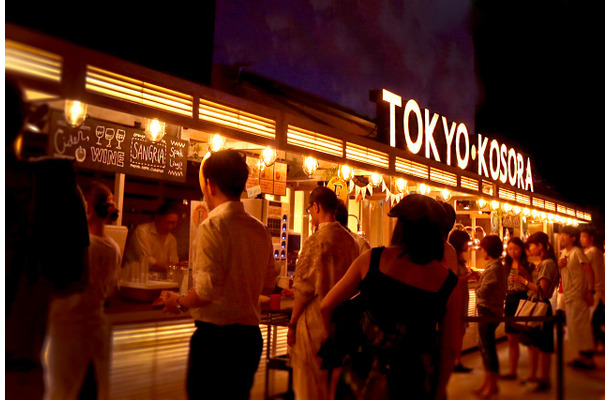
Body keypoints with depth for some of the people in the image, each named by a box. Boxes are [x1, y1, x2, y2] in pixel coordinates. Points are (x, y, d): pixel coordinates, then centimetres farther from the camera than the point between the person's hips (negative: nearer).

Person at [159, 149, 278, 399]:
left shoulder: (213, 225, -14)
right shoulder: (260, 229, 8)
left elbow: (207, 289, -21)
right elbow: (269, 286, 15)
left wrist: (180, 303, -4)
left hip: (215, 334, -7)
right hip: (250, 334, 7)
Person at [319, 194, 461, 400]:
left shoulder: (371, 259, -10)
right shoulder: (449, 283, -9)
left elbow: (326, 307, -4)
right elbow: (450, 349, -4)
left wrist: (340, 344, 14)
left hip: (359, 376, -1)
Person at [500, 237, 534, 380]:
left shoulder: (528, 266, -4)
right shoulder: (506, 266, 8)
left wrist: (524, 273, -17)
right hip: (510, 303, 5)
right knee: (512, 339, 10)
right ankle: (512, 371, 19)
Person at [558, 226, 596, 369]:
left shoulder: (577, 252, -12)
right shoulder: (563, 252, 12)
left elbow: (590, 271, -16)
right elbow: (560, 273, 20)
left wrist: (591, 292, -20)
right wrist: (559, 265, -3)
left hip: (579, 294, -9)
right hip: (568, 295, 9)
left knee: (580, 324, -5)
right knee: (572, 325, 12)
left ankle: (588, 359, 3)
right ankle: (582, 356, 22)